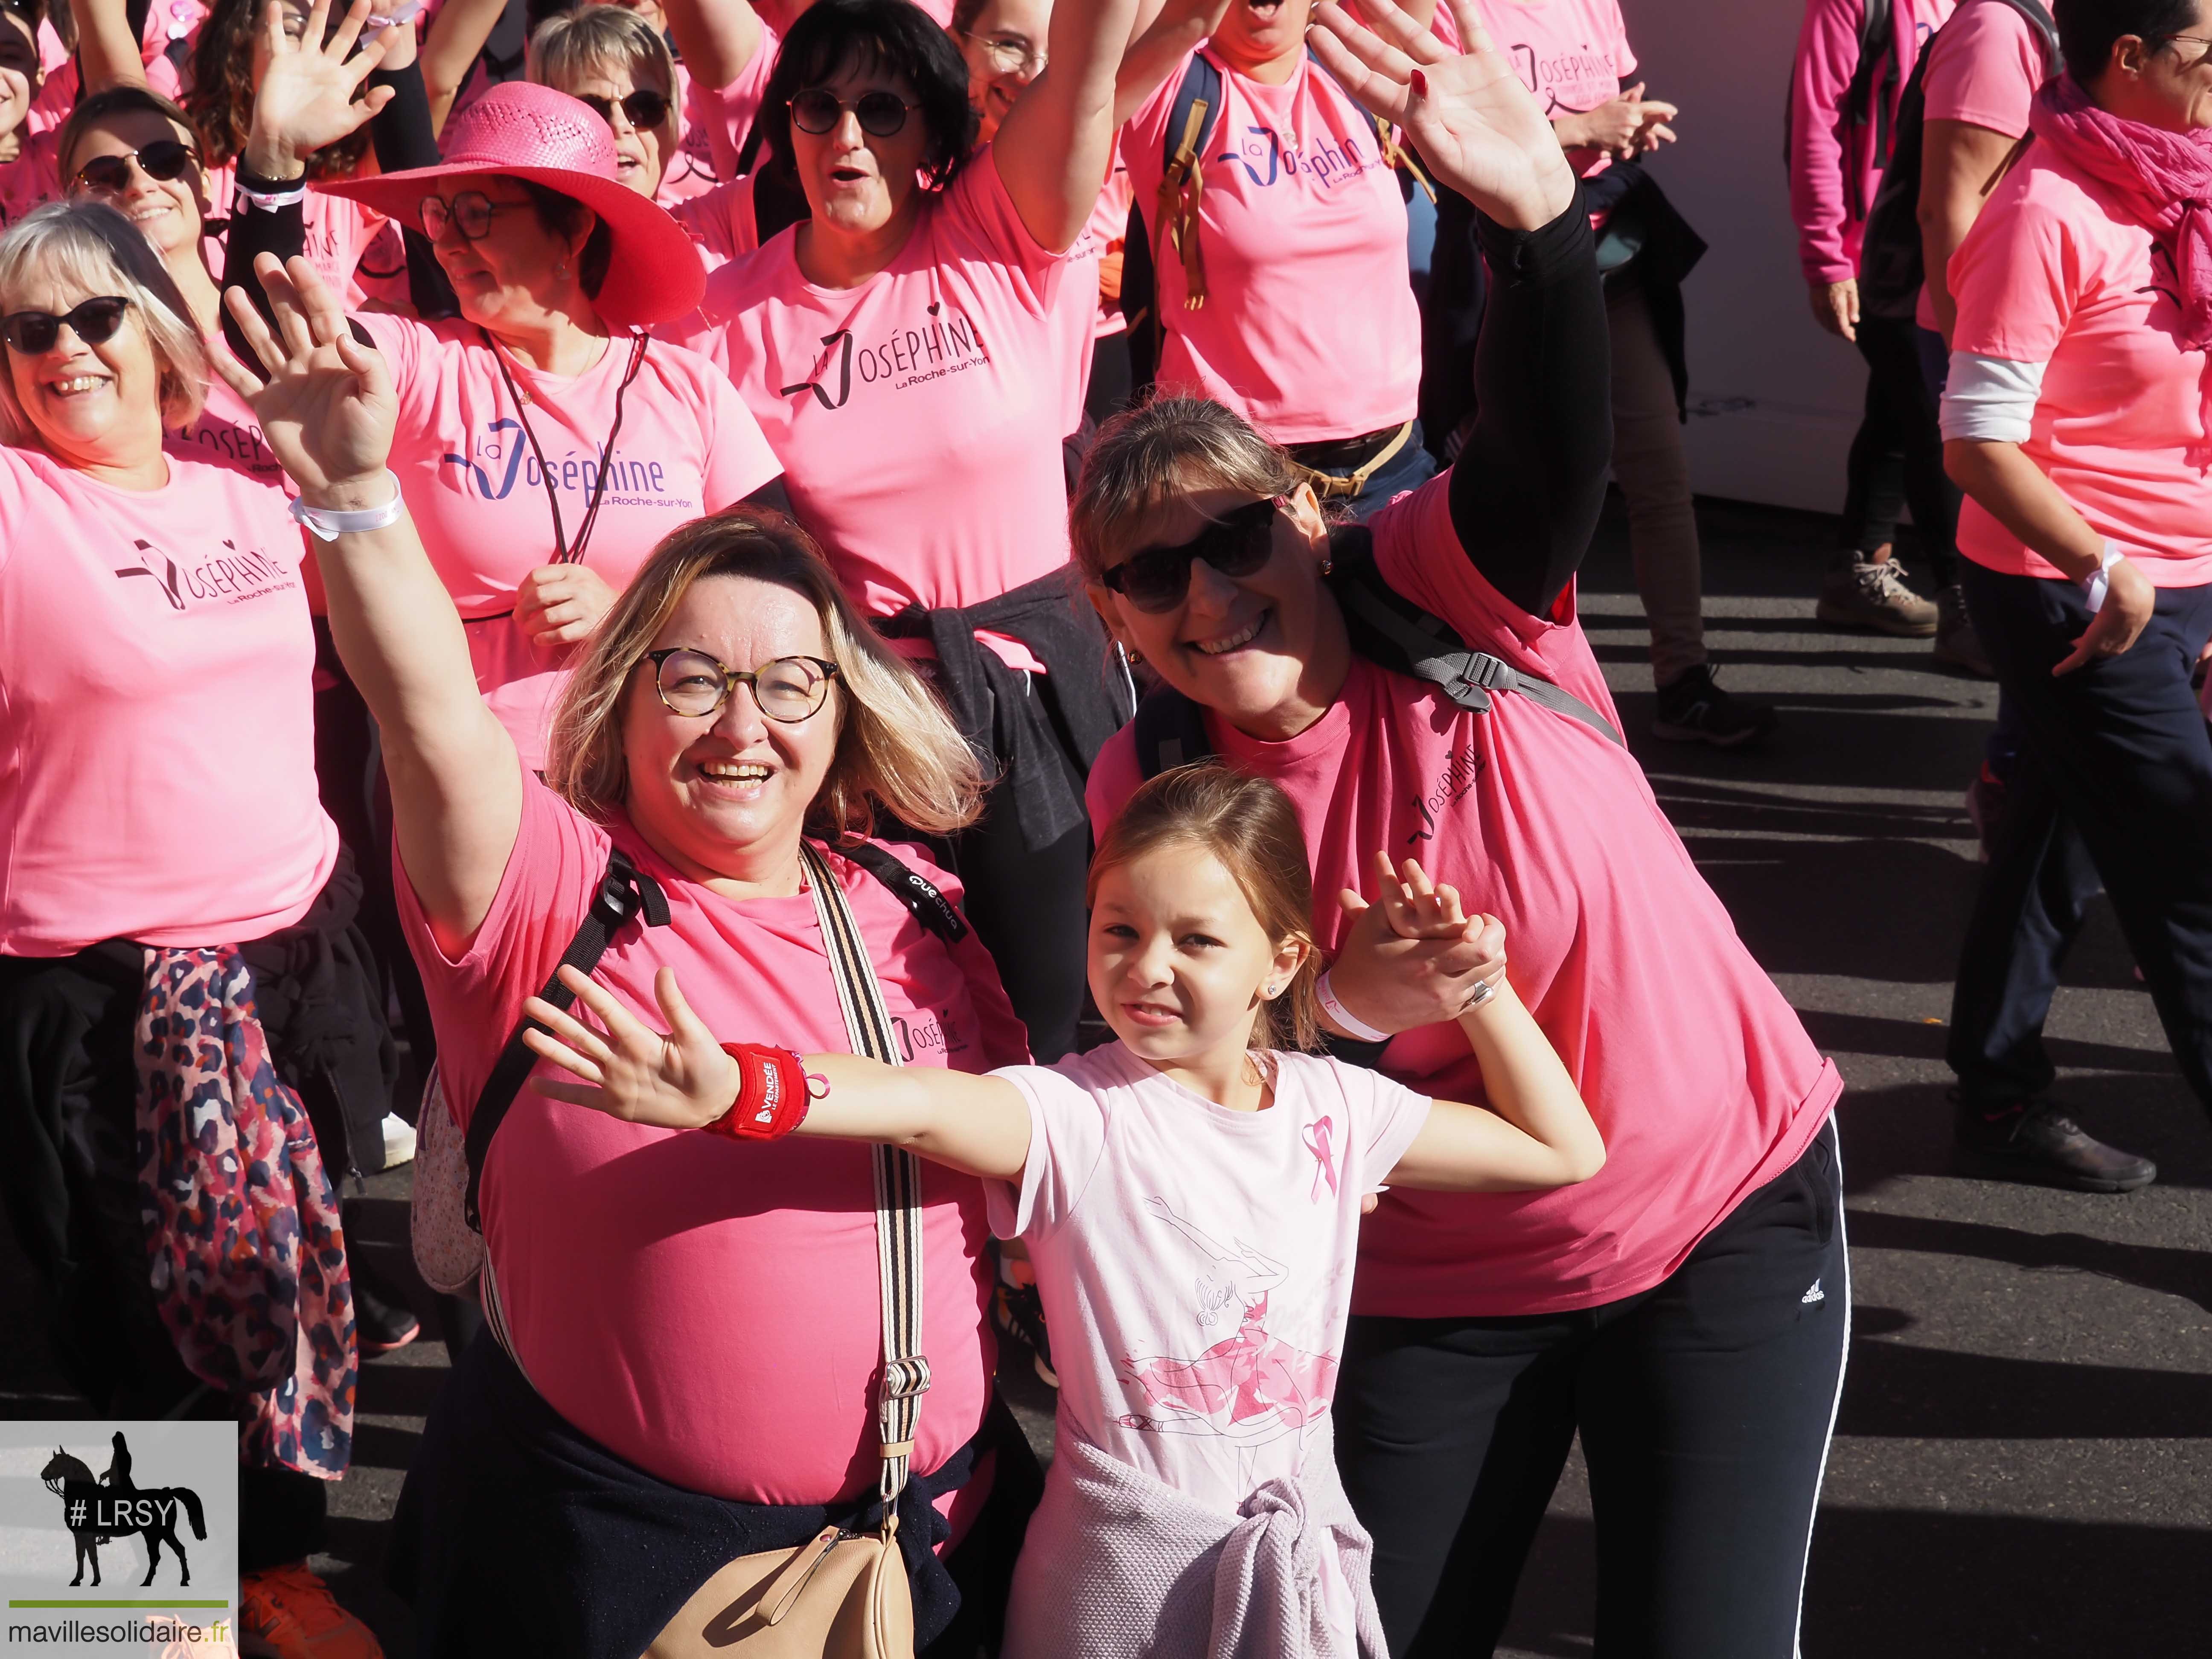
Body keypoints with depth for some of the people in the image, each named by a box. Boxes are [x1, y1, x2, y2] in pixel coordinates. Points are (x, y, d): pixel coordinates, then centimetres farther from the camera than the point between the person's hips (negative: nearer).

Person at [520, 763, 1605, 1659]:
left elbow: (1563, 1153, 11)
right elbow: (931, 1105, -34)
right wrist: (735, 1090, -52)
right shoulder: (1077, 1114, -12)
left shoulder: (1333, 1107, 2)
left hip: (1303, 1562, 4)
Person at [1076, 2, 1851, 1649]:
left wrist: (1537, 213, -55)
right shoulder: (1148, 792, -10)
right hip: (1438, 1286, 2)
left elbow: (1553, 446, -36)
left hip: (1725, 1212, -2)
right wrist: (1342, 1002, -28)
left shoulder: (1446, 588, -16)